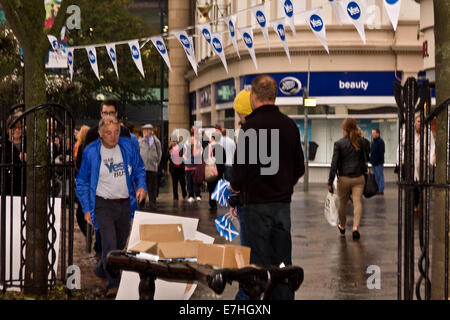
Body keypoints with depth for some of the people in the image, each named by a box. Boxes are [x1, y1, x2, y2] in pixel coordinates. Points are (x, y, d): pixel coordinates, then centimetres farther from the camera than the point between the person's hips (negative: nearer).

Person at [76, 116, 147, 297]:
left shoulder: (128, 146, -1)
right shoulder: (90, 152, -8)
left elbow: (139, 169, 12)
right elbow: (82, 182, 1)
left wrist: (141, 186, -8)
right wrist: (86, 209, -4)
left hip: (125, 204, 4)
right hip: (103, 204, -4)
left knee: (120, 243, 15)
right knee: (110, 243, -18)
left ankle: (101, 271, 40)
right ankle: (113, 284, -10)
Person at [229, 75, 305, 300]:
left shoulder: (251, 126, -14)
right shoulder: (290, 125, 7)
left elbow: (241, 165, -16)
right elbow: (299, 168, 13)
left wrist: (235, 187, 4)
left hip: (257, 204, -5)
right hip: (283, 203, 6)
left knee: (260, 264, -1)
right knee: (283, 262, 11)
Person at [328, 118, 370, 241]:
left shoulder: (339, 143, -8)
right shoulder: (362, 142, 0)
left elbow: (334, 164, -9)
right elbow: (367, 158, 16)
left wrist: (330, 182, -4)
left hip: (344, 178, -1)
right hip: (359, 178, 1)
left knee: (343, 203, 15)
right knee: (358, 202, -3)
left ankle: (342, 226, 32)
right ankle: (356, 227, -21)